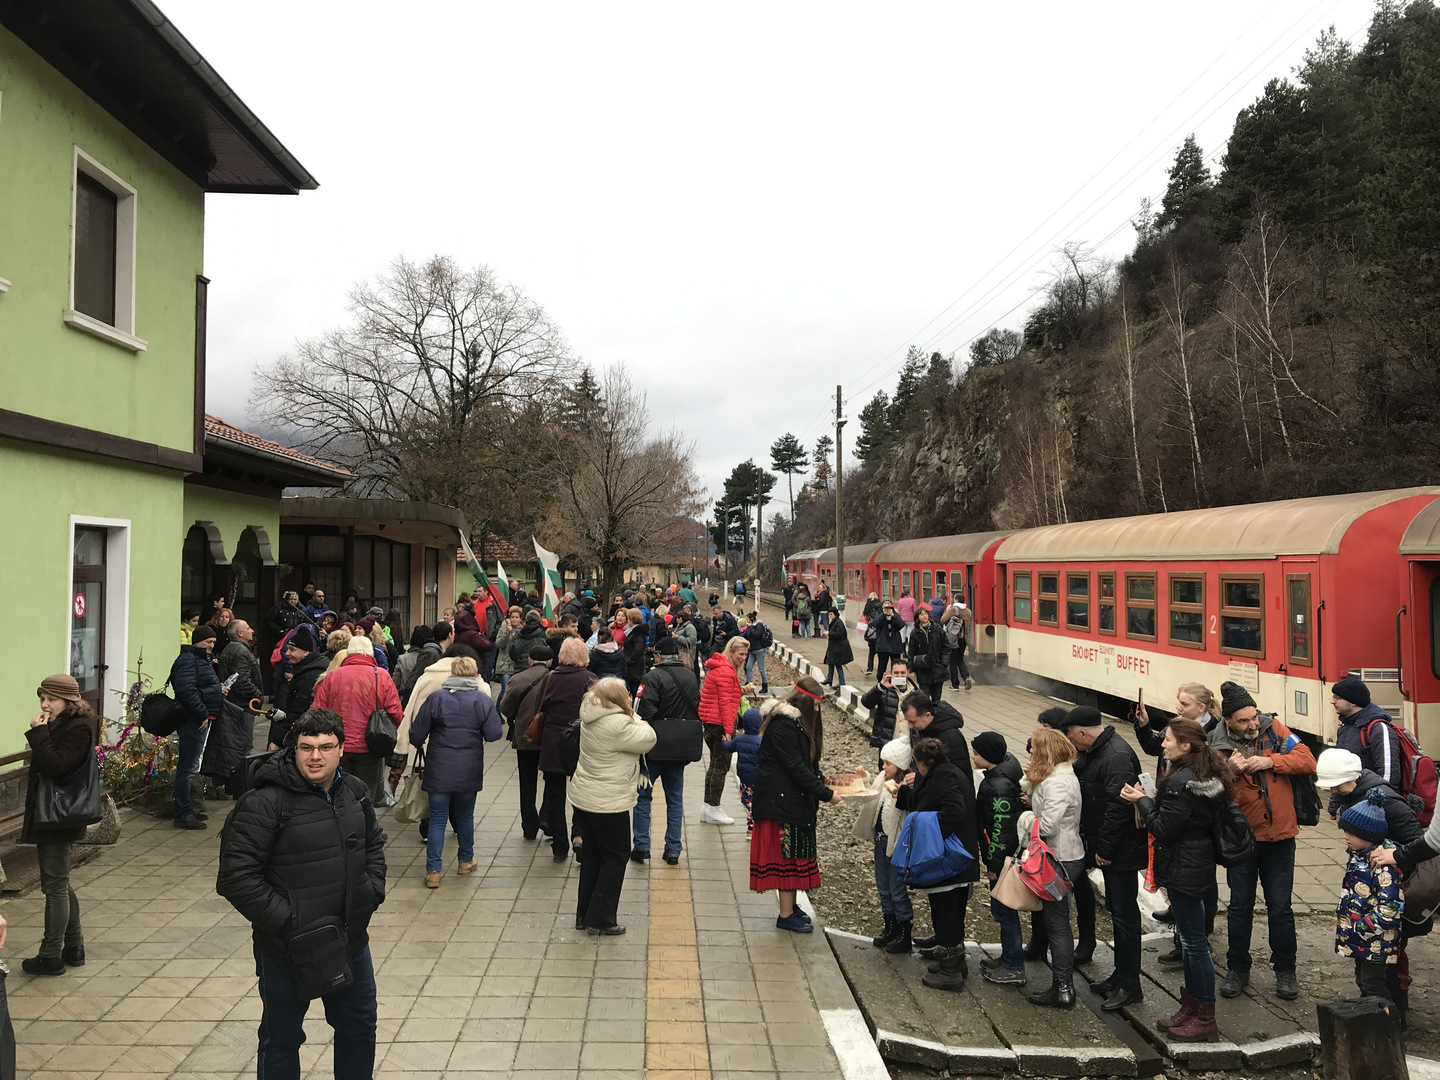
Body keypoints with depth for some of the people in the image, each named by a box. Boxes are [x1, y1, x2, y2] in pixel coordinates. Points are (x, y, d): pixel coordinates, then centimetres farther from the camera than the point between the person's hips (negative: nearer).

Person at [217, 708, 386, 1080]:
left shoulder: (355, 791, 1)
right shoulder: (265, 802, -20)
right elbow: (236, 877, -21)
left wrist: (372, 891, 2)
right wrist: (287, 922, -22)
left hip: (351, 939, 6)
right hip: (286, 950, -5)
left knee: (360, 1027, 22)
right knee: (281, 1038, 15)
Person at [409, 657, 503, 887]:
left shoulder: (436, 698, -5)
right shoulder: (483, 700, -4)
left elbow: (416, 734, -3)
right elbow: (493, 734, -8)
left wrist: (419, 743, 19)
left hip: (440, 769, -1)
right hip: (469, 770, 1)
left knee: (437, 818, 3)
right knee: (465, 815, 18)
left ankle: (433, 871, 1)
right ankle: (466, 861, 30)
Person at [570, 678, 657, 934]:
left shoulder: (591, 718, 4)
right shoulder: (617, 724, -25)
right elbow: (649, 738, -15)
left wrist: (630, 714, 0)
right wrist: (633, 715, -6)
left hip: (583, 797, 9)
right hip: (608, 804, -9)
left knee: (591, 853, 18)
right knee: (616, 856, 6)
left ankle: (584, 914, 26)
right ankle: (601, 919, 10)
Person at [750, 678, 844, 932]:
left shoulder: (797, 721, 13)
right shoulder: (782, 725, -20)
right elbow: (796, 768, -21)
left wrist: (821, 783, 0)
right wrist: (826, 794, -18)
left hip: (796, 799, 10)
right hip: (781, 798, -10)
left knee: (796, 853, 14)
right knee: (787, 854, -5)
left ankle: (791, 906, 24)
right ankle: (786, 915, 2)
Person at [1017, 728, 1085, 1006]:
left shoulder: (1057, 784, -23)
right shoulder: (1057, 775, 10)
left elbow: (1047, 826, -27)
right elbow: (1034, 797, 11)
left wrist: (1026, 818, -10)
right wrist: (1029, 780, -1)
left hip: (1061, 860, -10)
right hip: (1059, 857, 10)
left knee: (1057, 924, 0)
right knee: (1056, 922, 18)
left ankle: (1063, 991, 10)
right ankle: (1061, 983, 28)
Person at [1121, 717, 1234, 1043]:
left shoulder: (1180, 782, -23)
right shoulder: (1209, 776, 7)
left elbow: (1164, 829, -21)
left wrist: (1142, 800, -9)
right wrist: (1155, 799, 10)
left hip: (1183, 869, -10)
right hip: (1200, 865, 10)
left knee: (1194, 942, 1)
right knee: (1191, 939, 18)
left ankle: (1204, 1019, 11)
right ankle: (1191, 1007, 28)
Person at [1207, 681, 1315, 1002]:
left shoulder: (1273, 729, -5)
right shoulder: (1217, 747, -10)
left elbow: (1307, 761, -10)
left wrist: (1270, 761, -22)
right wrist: (1230, 770, -28)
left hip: (1279, 835, 0)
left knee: (1280, 908, 8)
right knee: (1239, 907, 11)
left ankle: (1285, 971, 26)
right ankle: (1237, 969, 27)